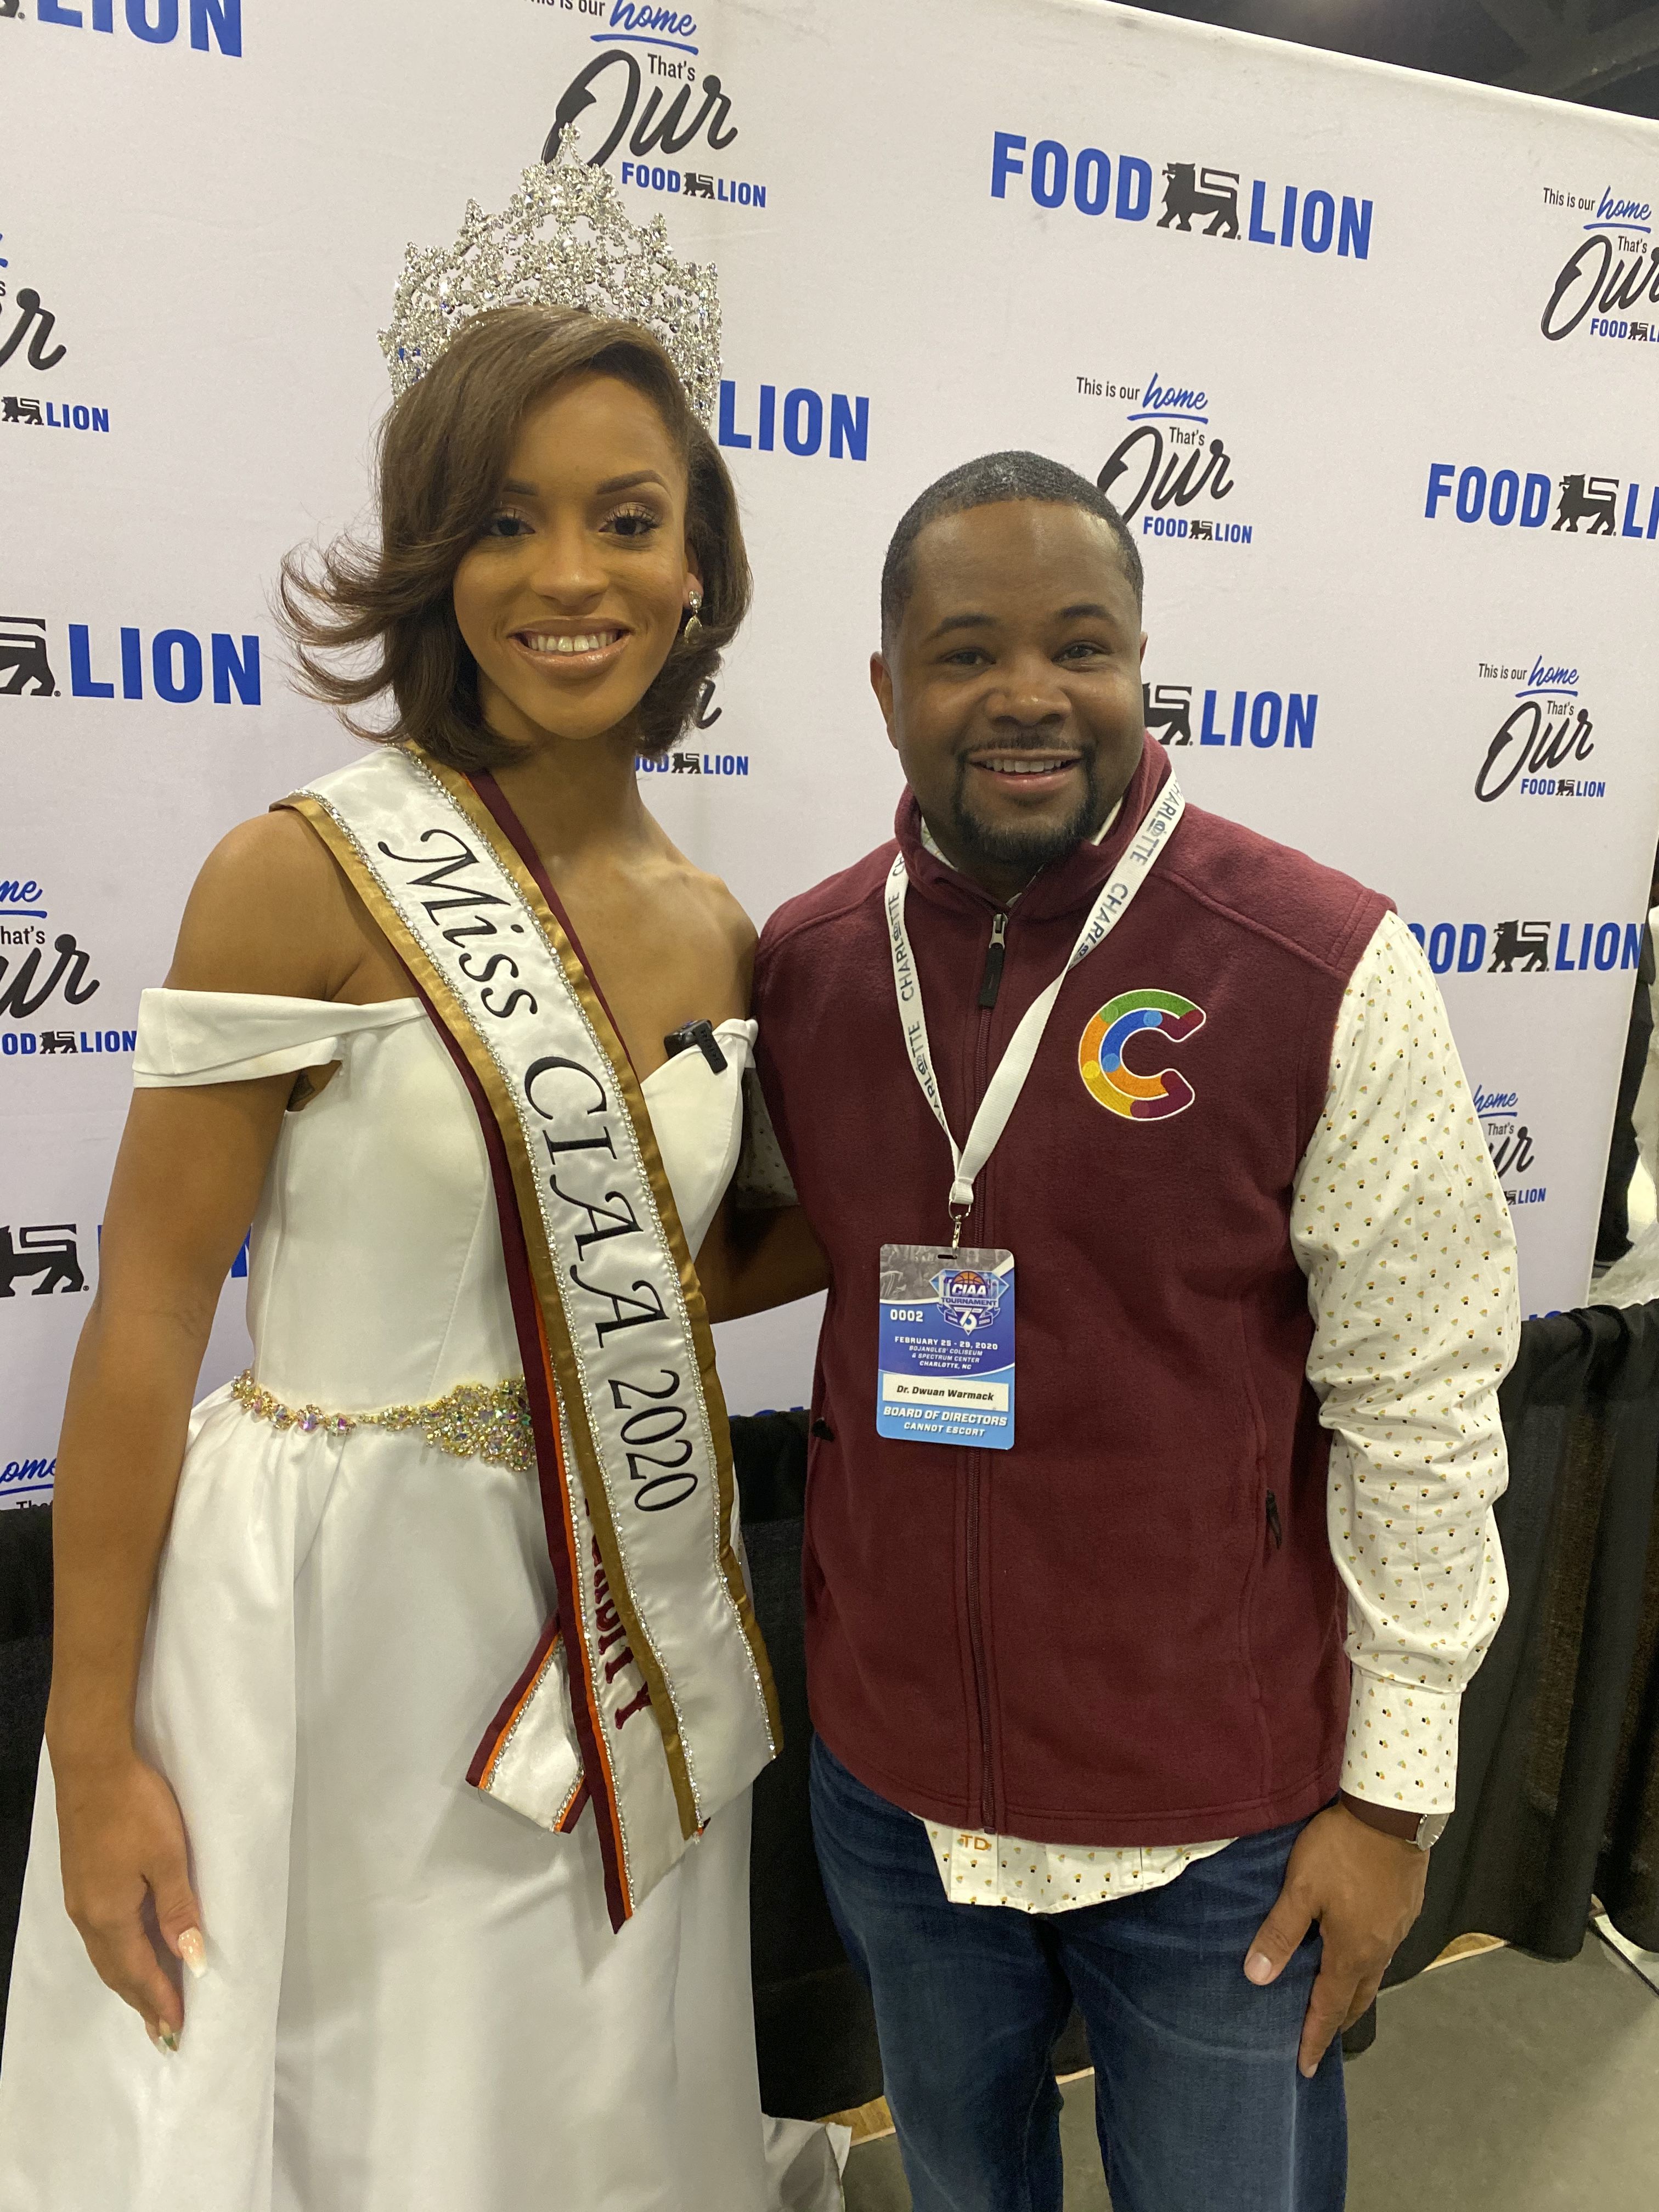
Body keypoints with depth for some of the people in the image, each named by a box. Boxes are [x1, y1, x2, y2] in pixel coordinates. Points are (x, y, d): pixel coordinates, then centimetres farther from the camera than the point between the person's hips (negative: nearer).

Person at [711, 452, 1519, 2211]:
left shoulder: (1326, 972, -18)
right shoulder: (803, 963, -6)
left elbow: (1418, 1412, -12)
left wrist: (1393, 1788, -8)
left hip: (1220, 1814, -3)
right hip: (890, 1778, 4)